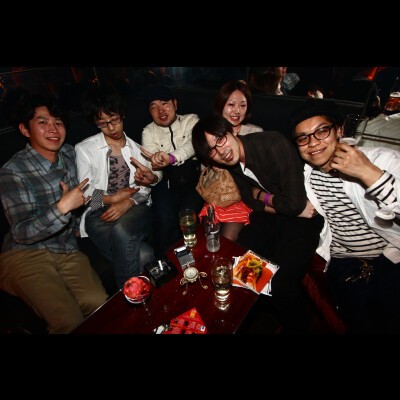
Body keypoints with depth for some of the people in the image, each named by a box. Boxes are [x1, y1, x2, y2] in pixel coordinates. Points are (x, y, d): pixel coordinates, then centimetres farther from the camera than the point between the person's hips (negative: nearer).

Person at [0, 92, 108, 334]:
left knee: (100, 304, -20)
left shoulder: (69, 154, 6)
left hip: (68, 250, 4)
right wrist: (63, 207, -25)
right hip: (25, 254, -4)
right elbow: (21, 233, -14)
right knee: (70, 322, -24)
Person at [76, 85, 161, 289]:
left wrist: (126, 204, -14)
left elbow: (144, 188, 6)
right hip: (99, 213, -1)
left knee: (121, 230, -36)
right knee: (143, 255, -30)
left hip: (134, 210, 2)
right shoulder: (84, 149, 11)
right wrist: (111, 198, -13)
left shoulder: (137, 148, 17)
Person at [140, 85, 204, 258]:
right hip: (165, 181, 1)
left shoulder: (191, 120, 8)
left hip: (193, 176, 0)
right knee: (164, 219, -25)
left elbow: (194, 143, -15)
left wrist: (172, 157, -35)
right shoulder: (148, 132, 11)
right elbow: (153, 168, -1)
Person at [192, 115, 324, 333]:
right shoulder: (232, 162, -3)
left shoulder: (273, 144, -24)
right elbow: (254, 203, 2)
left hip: (304, 214, -5)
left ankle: (297, 327, 10)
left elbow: (294, 203, -27)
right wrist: (282, 206, -14)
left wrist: (260, 195, -10)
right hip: (272, 214, 6)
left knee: (281, 283, -22)